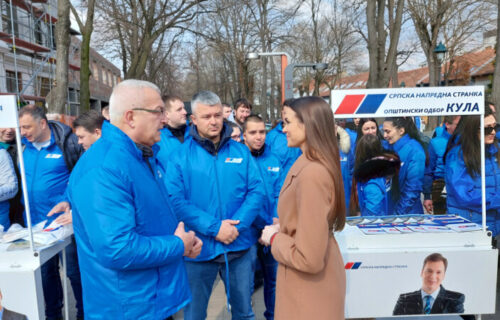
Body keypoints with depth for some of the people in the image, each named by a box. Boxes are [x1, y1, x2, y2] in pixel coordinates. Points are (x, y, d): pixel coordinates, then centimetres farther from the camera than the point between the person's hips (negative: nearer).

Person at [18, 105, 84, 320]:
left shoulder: (66, 143, -13)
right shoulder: (25, 146, 4)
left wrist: (69, 200, -21)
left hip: (64, 219, -5)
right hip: (36, 221, 6)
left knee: (74, 270, 7)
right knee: (45, 270, 18)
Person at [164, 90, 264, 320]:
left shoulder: (240, 151, 3)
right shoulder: (181, 155, -6)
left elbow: (256, 191, -1)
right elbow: (176, 200, -14)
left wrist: (238, 225, -16)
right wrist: (214, 228, -21)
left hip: (240, 246, 2)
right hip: (199, 248, -2)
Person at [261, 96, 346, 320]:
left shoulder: (312, 174, -29)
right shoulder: (313, 165, 1)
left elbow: (308, 258, -29)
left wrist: (274, 238, -14)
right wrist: (281, 229, 3)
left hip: (309, 287, -9)